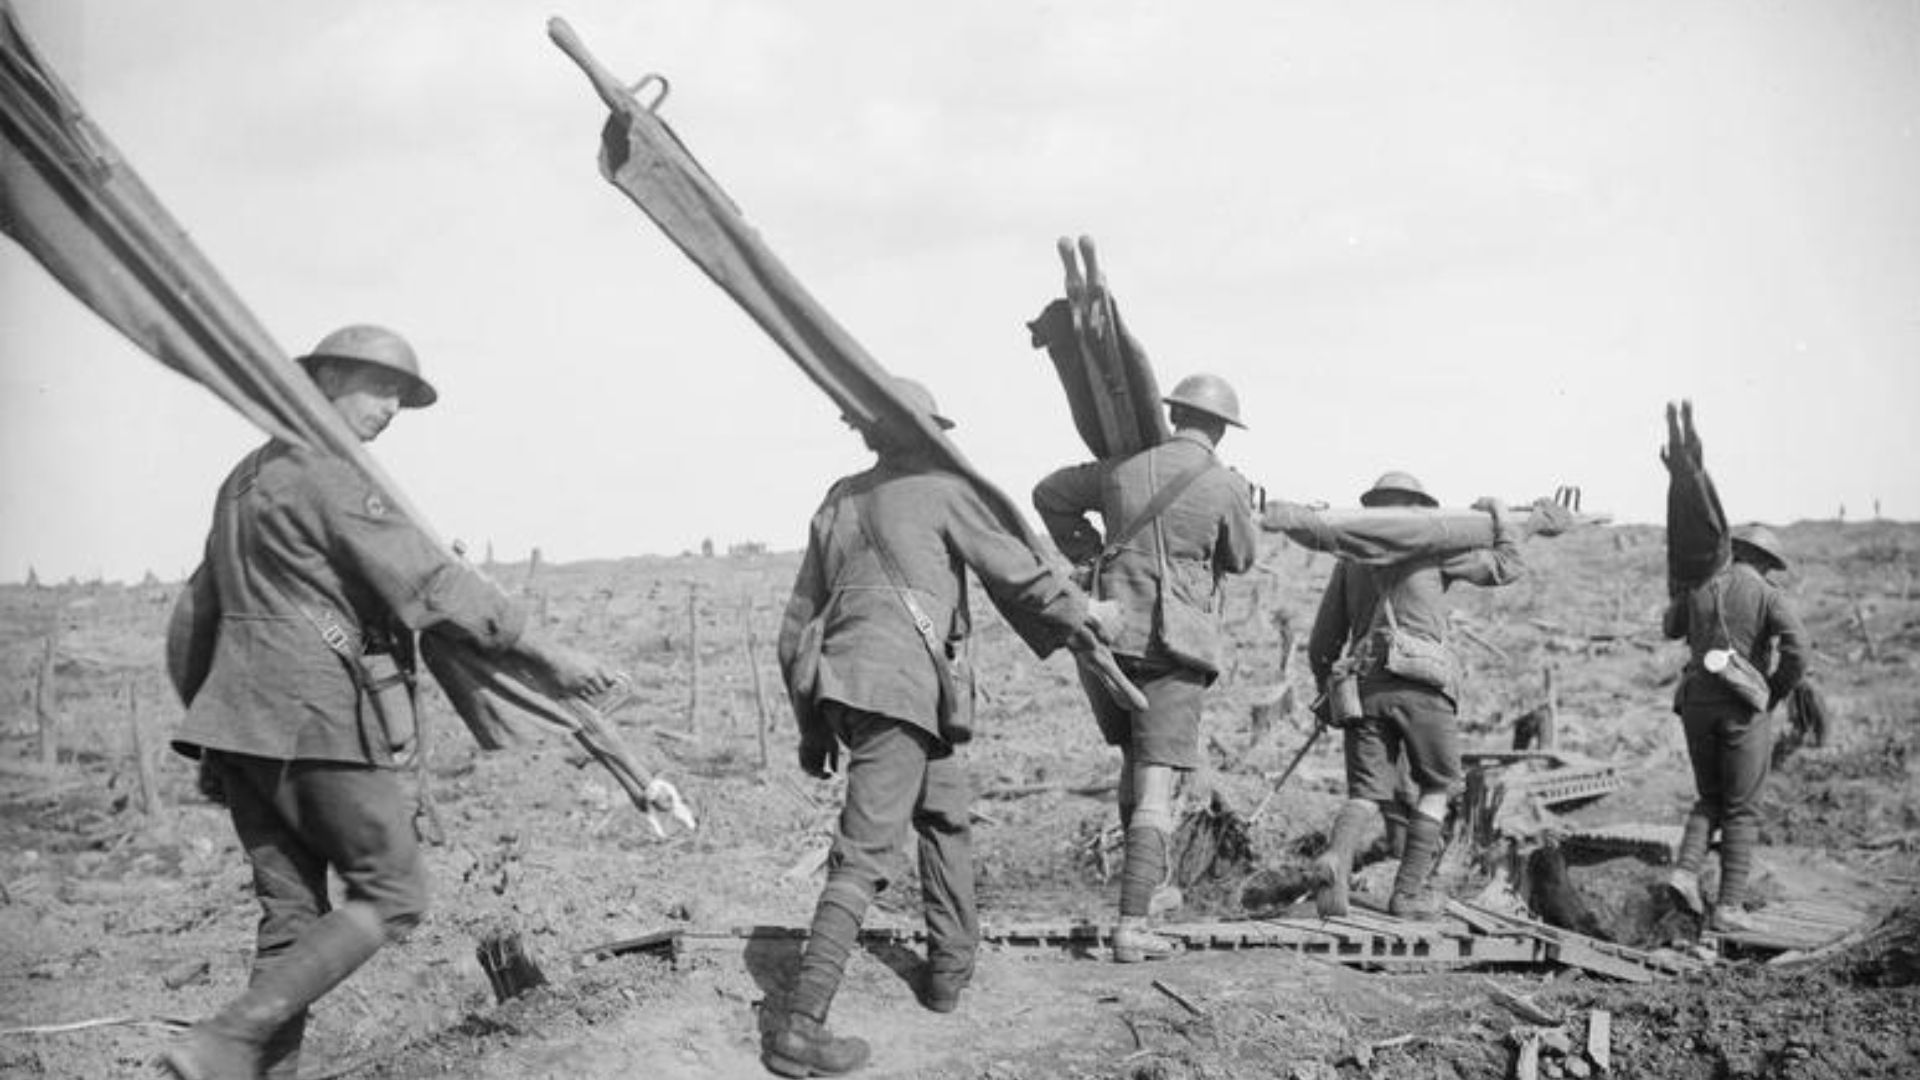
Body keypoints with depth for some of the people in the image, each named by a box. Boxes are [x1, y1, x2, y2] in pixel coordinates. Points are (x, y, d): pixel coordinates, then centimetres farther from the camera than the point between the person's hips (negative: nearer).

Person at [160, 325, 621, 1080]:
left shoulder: (246, 479, 20)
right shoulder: (329, 477, -8)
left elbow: (194, 619, 24)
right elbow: (430, 583, -14)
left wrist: (207, 717, 30)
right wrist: (550, 655, -12)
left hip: (239, 714, 9)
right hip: (315, 717, -9)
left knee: (291, 914, 8)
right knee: (392, 897, -2)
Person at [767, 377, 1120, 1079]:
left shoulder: (837, 503, 20)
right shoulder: (939, 490, 1)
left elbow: (800, 619, 21)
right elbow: (1012, 569, 3)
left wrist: (811, 724, 25)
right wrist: (1075, 617, 20)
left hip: (838, 683, 8)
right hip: (901, 685, -8)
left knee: (947, 812, 26)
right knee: (863, 858, -11)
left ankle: (951, 969, 30)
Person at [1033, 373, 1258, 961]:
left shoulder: (1124, 468, 5)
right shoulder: (1226, 486, -5)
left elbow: (1049, 496, 21)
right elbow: (1240, 559, 12)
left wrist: (1086, 551, 29)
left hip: (1109, 635, 4)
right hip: (1175, 645, -4)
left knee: (1136, 754, 28)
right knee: (1156, 785, -4)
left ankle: (1149, 868, 32)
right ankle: (1132, 925, -10)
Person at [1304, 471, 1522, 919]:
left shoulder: (1350, 559, 19)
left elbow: (1322, 643, 20)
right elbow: (1507, 565, 15)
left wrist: (1326, 687, 37)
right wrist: (1501, 519, 32)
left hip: (1363, 685, 3)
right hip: (1420, 682, -3)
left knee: (1366, 793, 1)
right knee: (1436, 786, 13)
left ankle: (1335, 859, -28)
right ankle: (1409, 891, 5)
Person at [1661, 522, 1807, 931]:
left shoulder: (1698, 589, 10)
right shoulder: (1769, 595, -3)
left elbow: (1670, 627, 29)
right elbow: (1797, 646, -18)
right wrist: (1776, 694, -4)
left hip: (1697, 703, 4)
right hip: (1743, 709, -4)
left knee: (1710, 800, 19)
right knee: (1741, 811, 5)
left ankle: (1685, 870, -4)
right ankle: (1729, 907, 1)